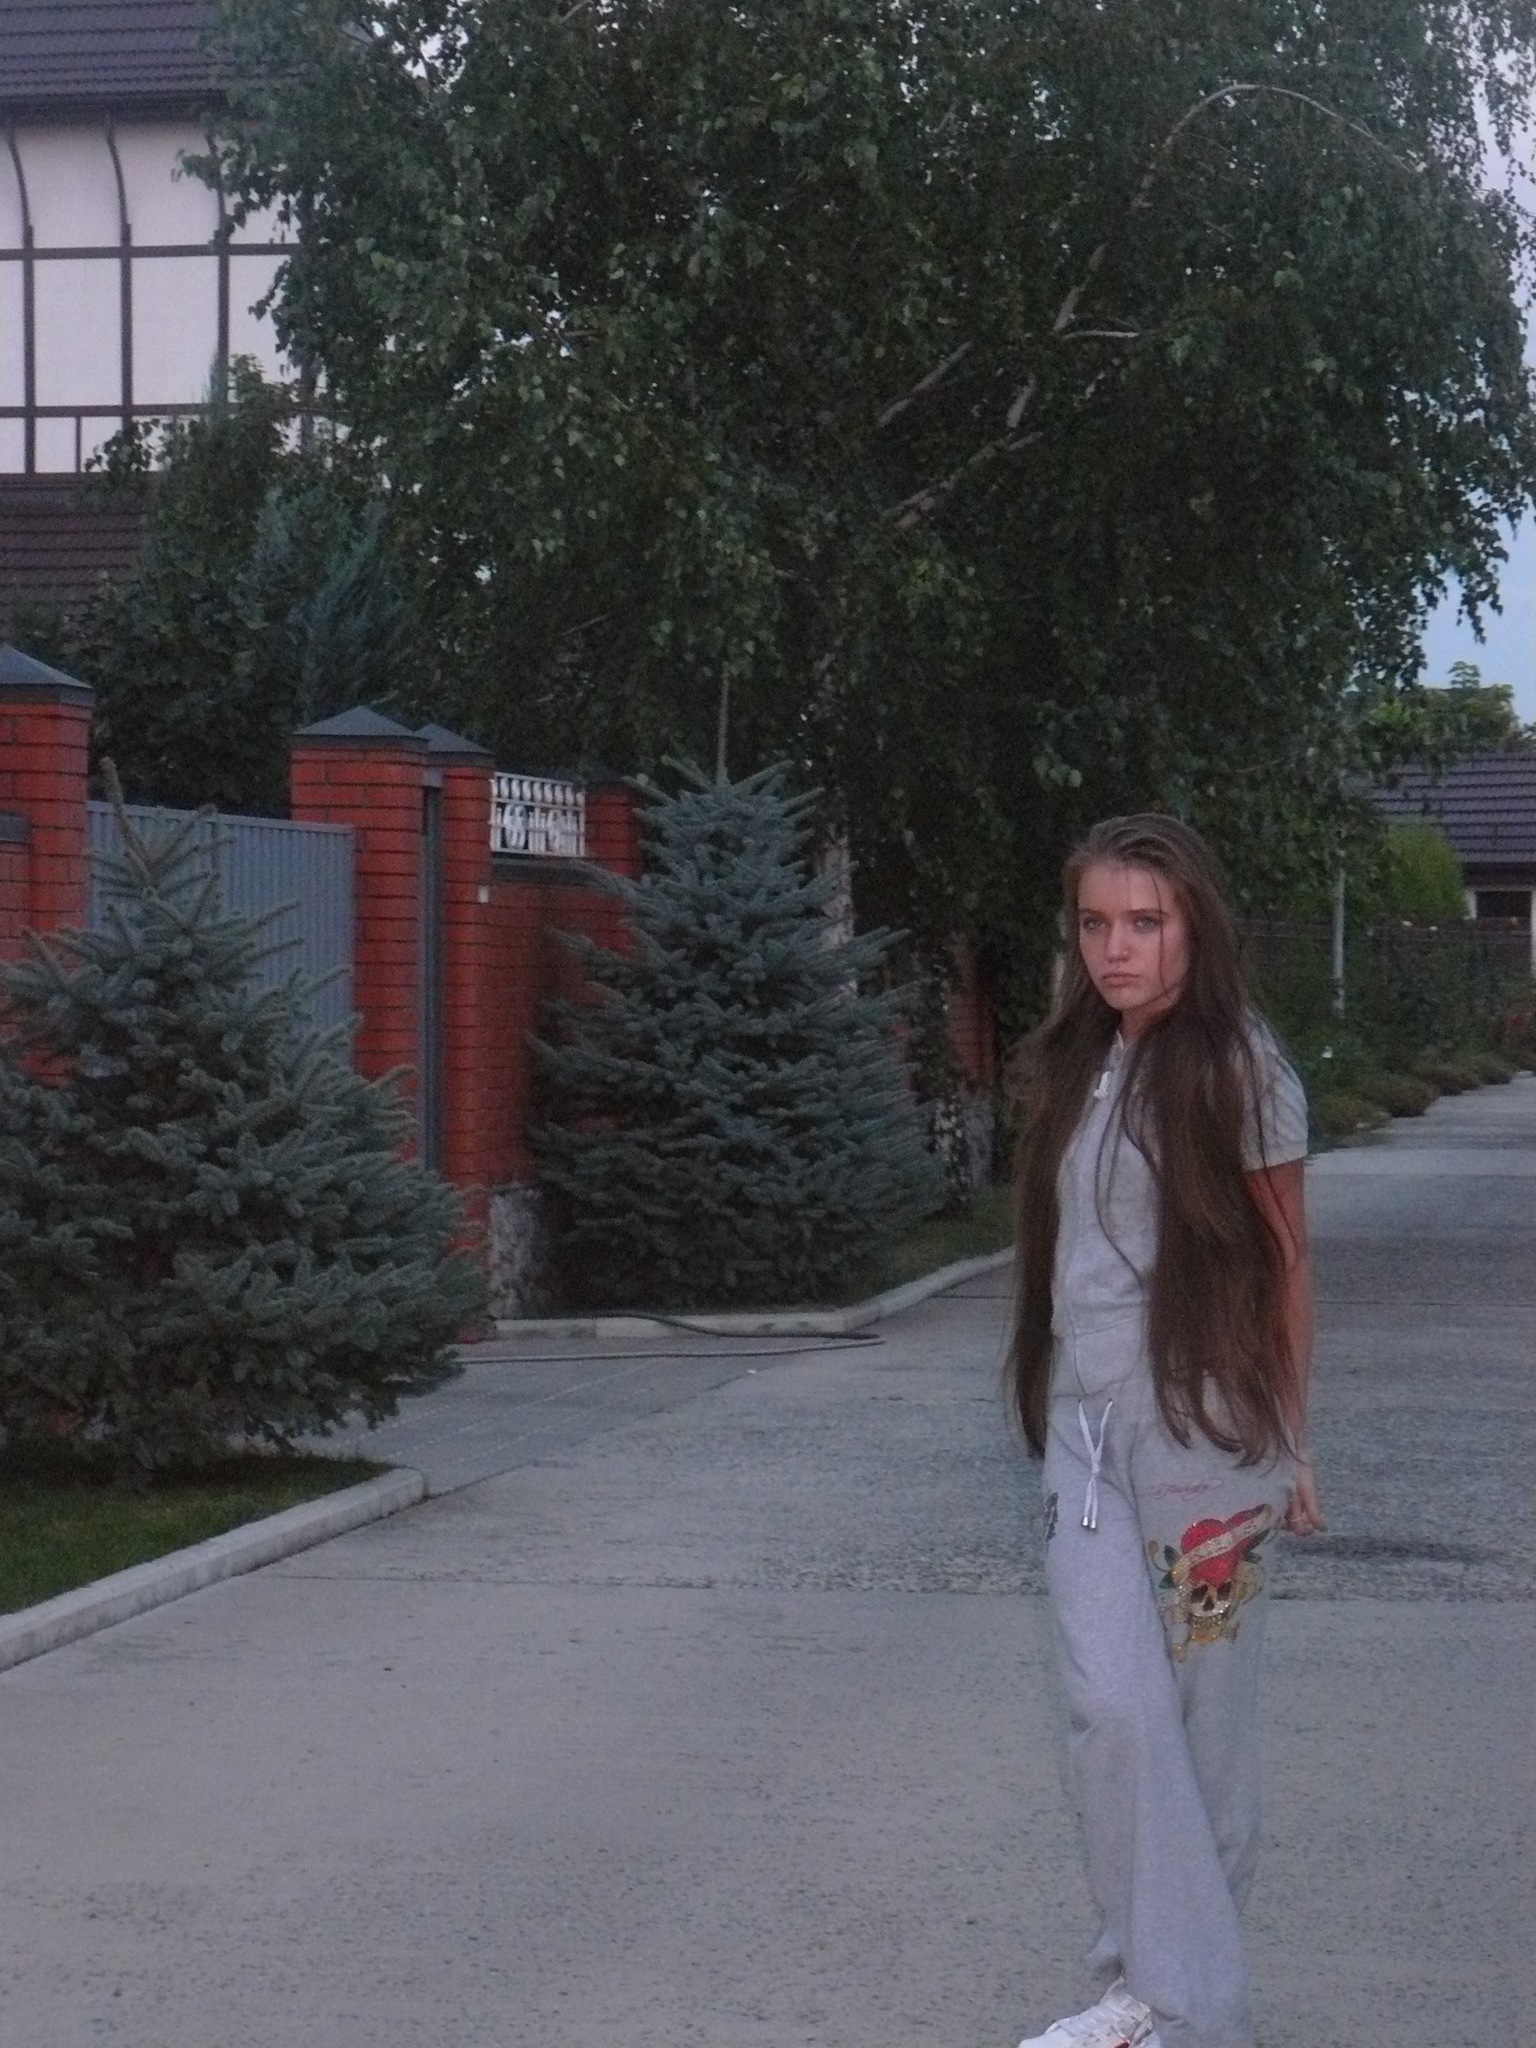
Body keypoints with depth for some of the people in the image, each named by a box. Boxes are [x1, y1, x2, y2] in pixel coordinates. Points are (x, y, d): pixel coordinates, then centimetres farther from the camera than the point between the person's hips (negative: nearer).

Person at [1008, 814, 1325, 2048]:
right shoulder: (1073, 1067, 9)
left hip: (1206, 1423, -4)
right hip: (1086, 1424, 4)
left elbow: (1285, 1263, -1)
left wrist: (1291, 1438, 1)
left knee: (1204, 1705, 3)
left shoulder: (1239, 1070, -7)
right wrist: (1055, 1401, 15)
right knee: (1112, 1705, -6)